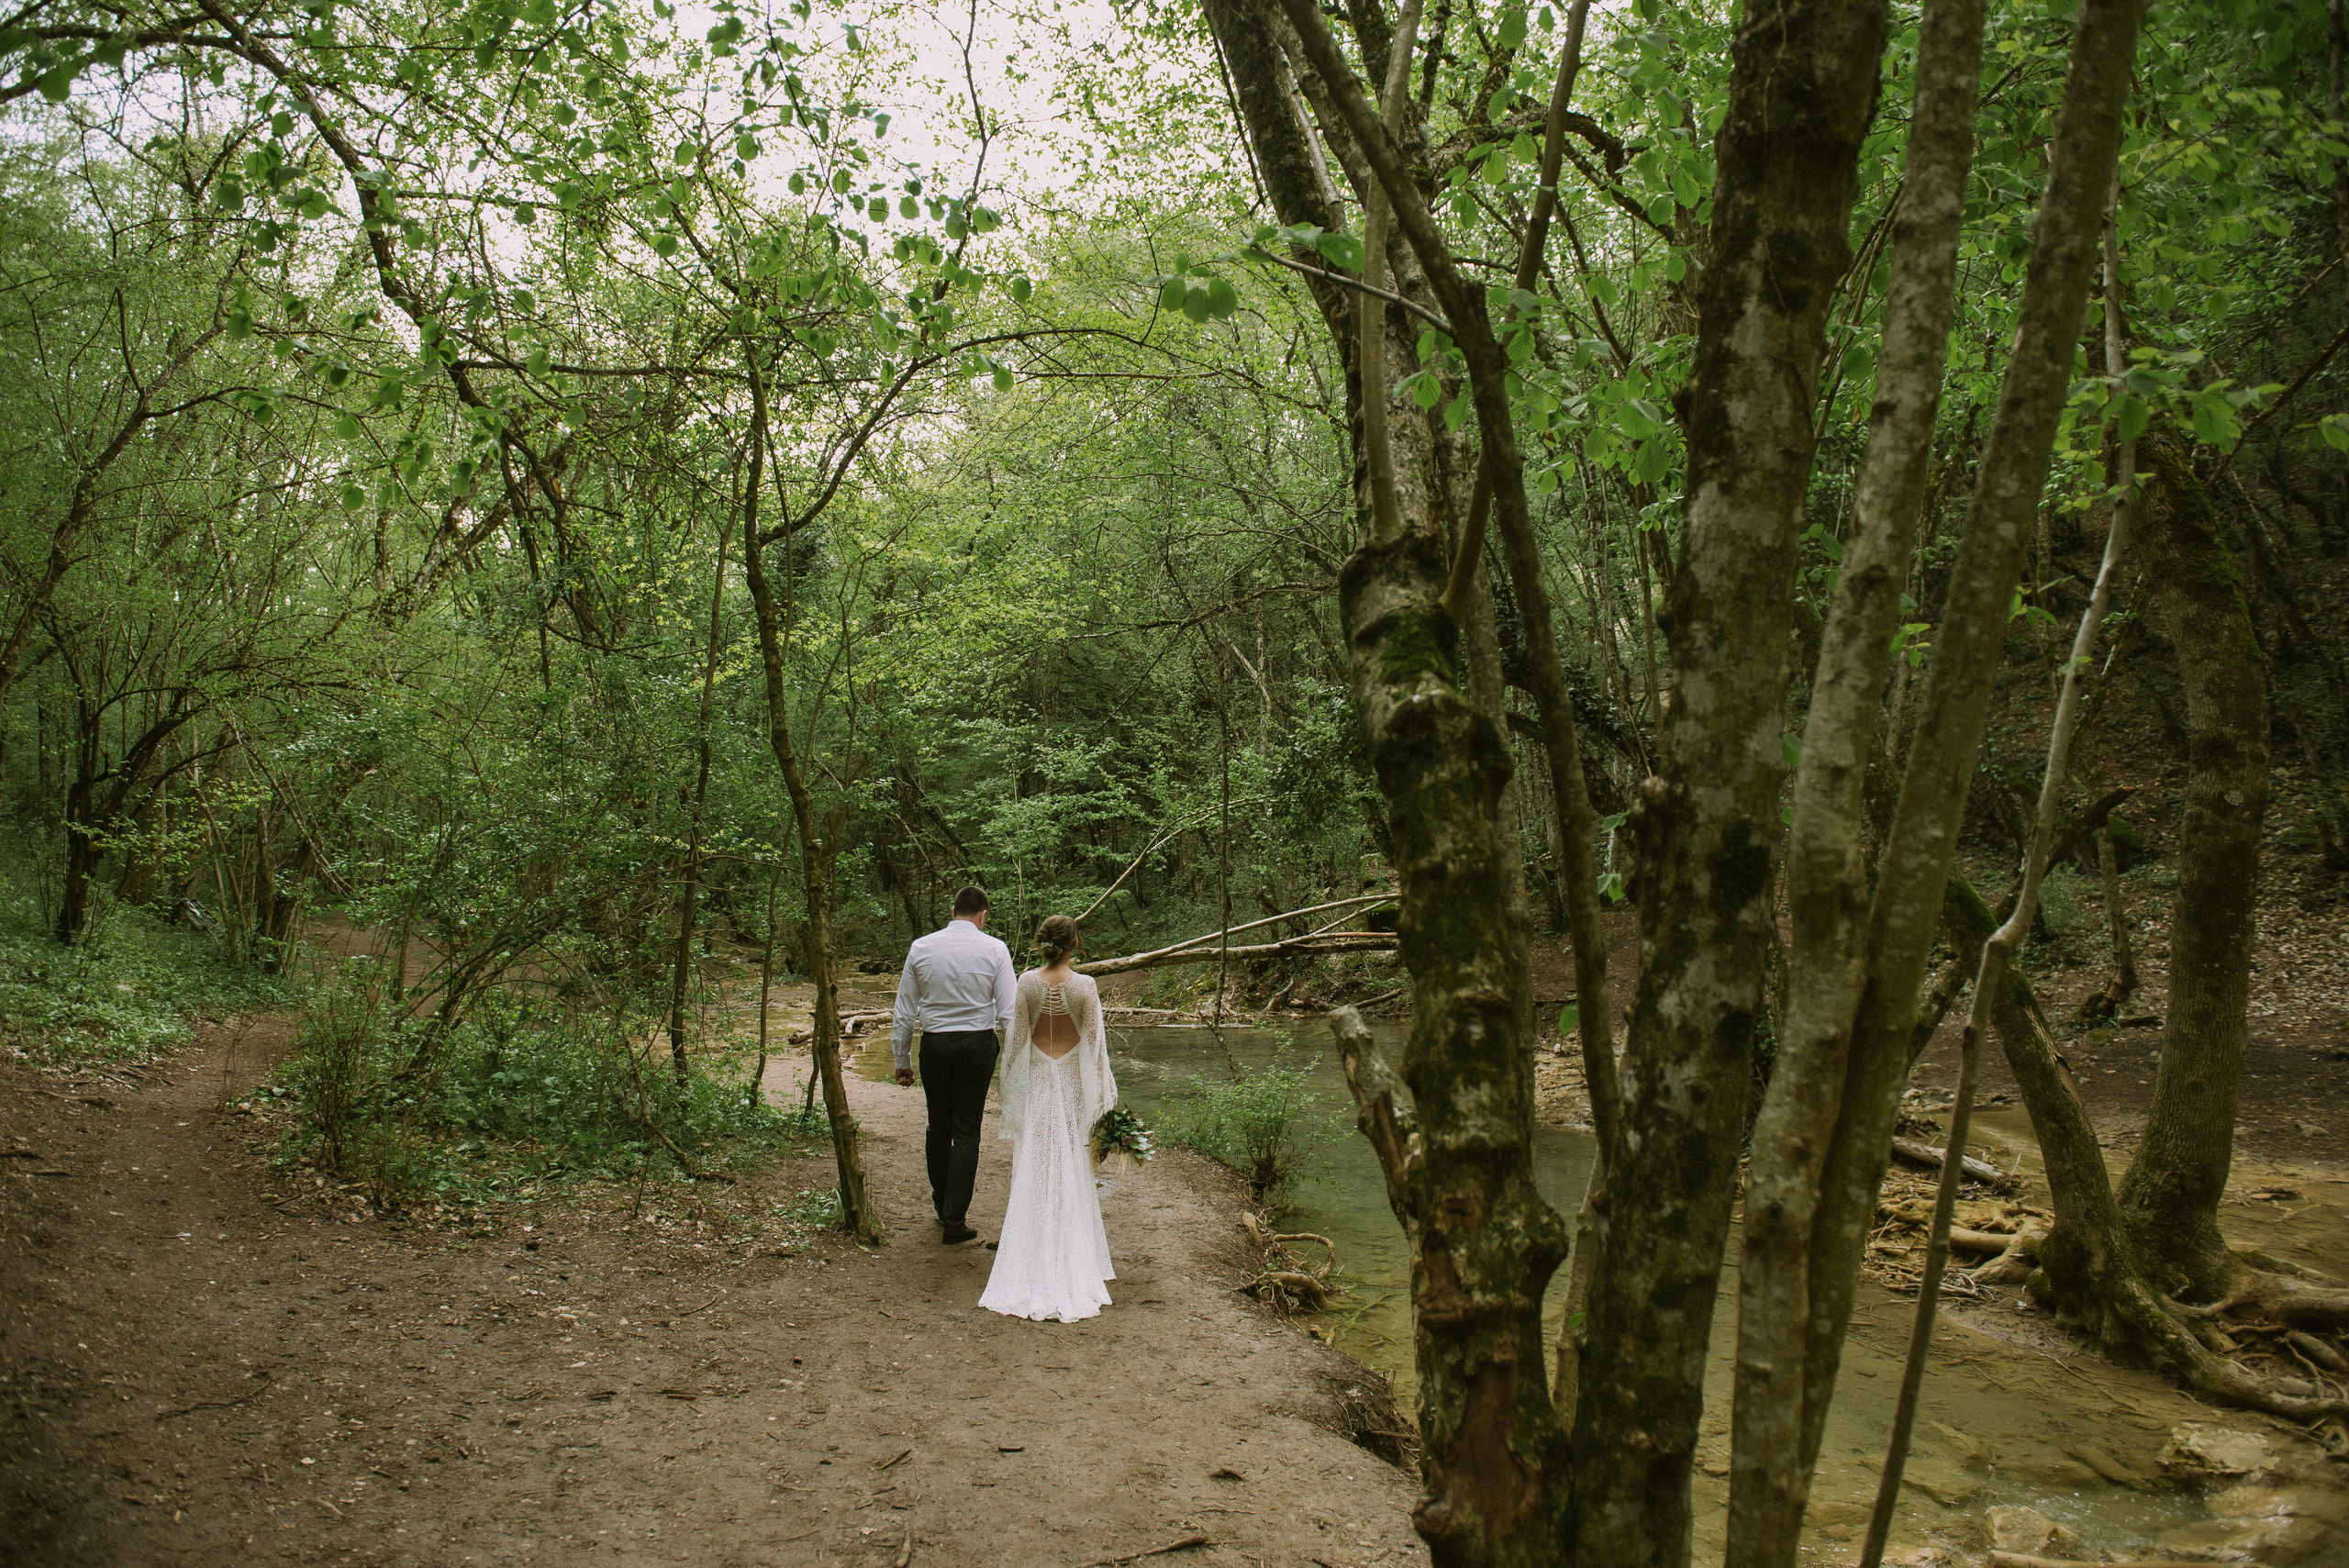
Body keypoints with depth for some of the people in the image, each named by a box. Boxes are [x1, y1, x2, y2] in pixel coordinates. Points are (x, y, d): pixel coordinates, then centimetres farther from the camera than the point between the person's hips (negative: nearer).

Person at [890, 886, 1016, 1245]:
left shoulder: (920, 948, -1)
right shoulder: (995, 950, -6)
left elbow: (904, 1012, 3)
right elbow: (1007, 1013, -7)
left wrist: (902, 1059, 12)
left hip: (934, 1046, 2)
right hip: (978, 1044, -2)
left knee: (938, 1127, 17)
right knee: (967, 1131, 4)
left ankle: (942, 1203, 35)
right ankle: (955, 1221, 3)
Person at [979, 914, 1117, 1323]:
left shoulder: (1027, 982, -8)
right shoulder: (1085, 986, -12)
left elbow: (1018, 1035, -2)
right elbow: (1094, 1041, -7)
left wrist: (1011, 1087, 9)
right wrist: (1103, 1092, 2)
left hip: (1036, 1076, 1)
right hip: (1073, 1078, -1)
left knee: (1033, 1158, 10)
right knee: (1072, 1161, 9)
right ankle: (1074, 1240, 17)